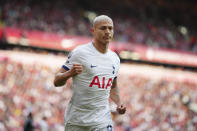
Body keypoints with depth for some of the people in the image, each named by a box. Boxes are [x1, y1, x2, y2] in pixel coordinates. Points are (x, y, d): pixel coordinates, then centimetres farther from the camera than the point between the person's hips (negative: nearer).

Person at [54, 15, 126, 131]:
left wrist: (118, 102, 9)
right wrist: (69, 73, -27)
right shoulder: (79, 53, -8)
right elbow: (57, 81, -7)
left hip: (102, 121, 4)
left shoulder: (115, 58, 12)